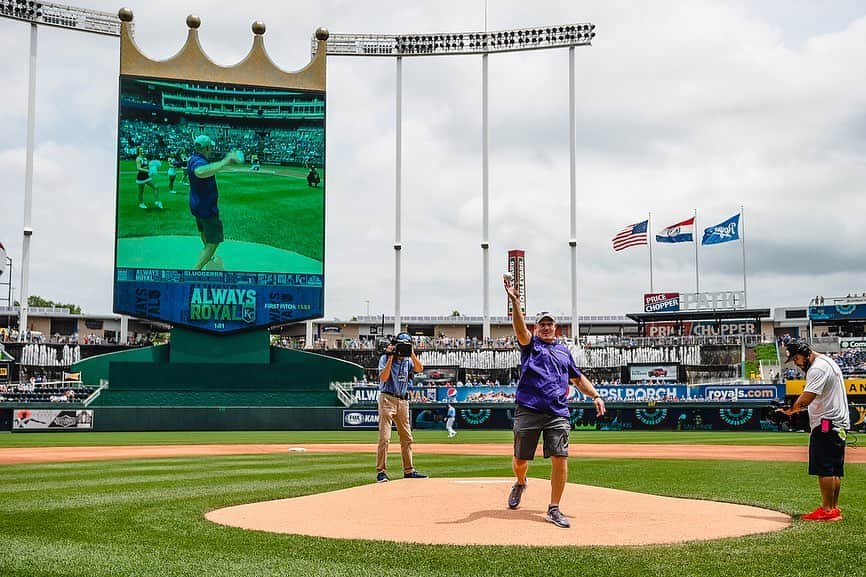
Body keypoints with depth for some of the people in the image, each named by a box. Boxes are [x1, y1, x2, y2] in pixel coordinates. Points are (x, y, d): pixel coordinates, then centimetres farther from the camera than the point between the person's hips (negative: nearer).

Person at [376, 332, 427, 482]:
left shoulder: (408, 361, 10)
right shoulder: (385, 358, -4)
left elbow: (419, 368, -8)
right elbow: (383, 377, -19)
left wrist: (411, 352, -12)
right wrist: (391, 357, -18)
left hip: (403, 401, 6)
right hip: (387, 399, -6)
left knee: (407, 437, 9)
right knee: (384, 437, -10)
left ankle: (408, 471, 16)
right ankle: (380, 472, -7)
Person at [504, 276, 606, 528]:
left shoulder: (564, 351, 23)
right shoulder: (530, 345, 10)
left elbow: (578, 378, 28)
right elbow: (520, 328, -10)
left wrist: (595, 395, 13)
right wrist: (515, 301, -26)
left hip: (558, 413, 2)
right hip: (528, 410, -2)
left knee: (560, 458, -10)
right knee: (520, 459, 5)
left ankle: (554, 509, -2)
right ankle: (520, 483, 39)